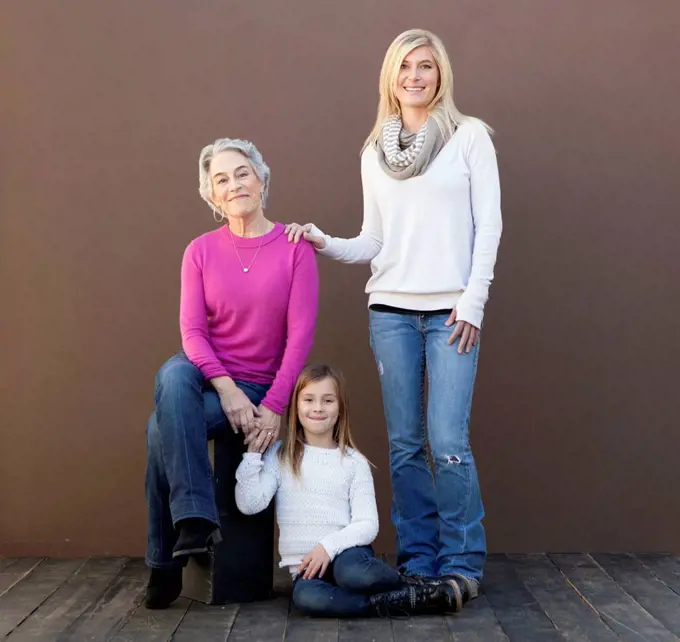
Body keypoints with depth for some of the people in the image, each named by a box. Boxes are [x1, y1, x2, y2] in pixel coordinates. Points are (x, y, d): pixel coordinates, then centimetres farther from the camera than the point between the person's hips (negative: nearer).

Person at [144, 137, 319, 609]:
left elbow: (301, 334, -9)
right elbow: (192, 330, -5)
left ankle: (166, 563, -13)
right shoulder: (200, 252, 3)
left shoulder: (295, 248, -4)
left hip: (260, 388, -2)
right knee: (172, 375, -35)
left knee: (163, 426, -27)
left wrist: (273, 407, -16)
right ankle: (196, 519, -32)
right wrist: (226, 389, -21)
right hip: (205, 377, 2)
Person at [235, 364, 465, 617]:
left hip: (346, 552, -1)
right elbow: (250, 504, -6)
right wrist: (253, 453, -8)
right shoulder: (279, 456, 6)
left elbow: (368, 525, -2)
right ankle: (413, 598, -24)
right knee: (306, 596, -36)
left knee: (351, 572, -39)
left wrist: (329, 545, -17)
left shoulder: (354, 462, 5)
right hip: (305, 565, 1)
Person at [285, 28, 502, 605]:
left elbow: (488, 224, -1)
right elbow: (374, 241, 13)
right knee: (405, 444, 4)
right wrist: (325, 243, -4)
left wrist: (473, 300, -8)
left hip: (452, 310, -3)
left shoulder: (469, 135, 3)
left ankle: (462, 564, 5)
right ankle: (418, 562, 15)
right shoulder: (374, 152, 13)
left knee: (449, 442, -9)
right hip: (391, 309, 3)